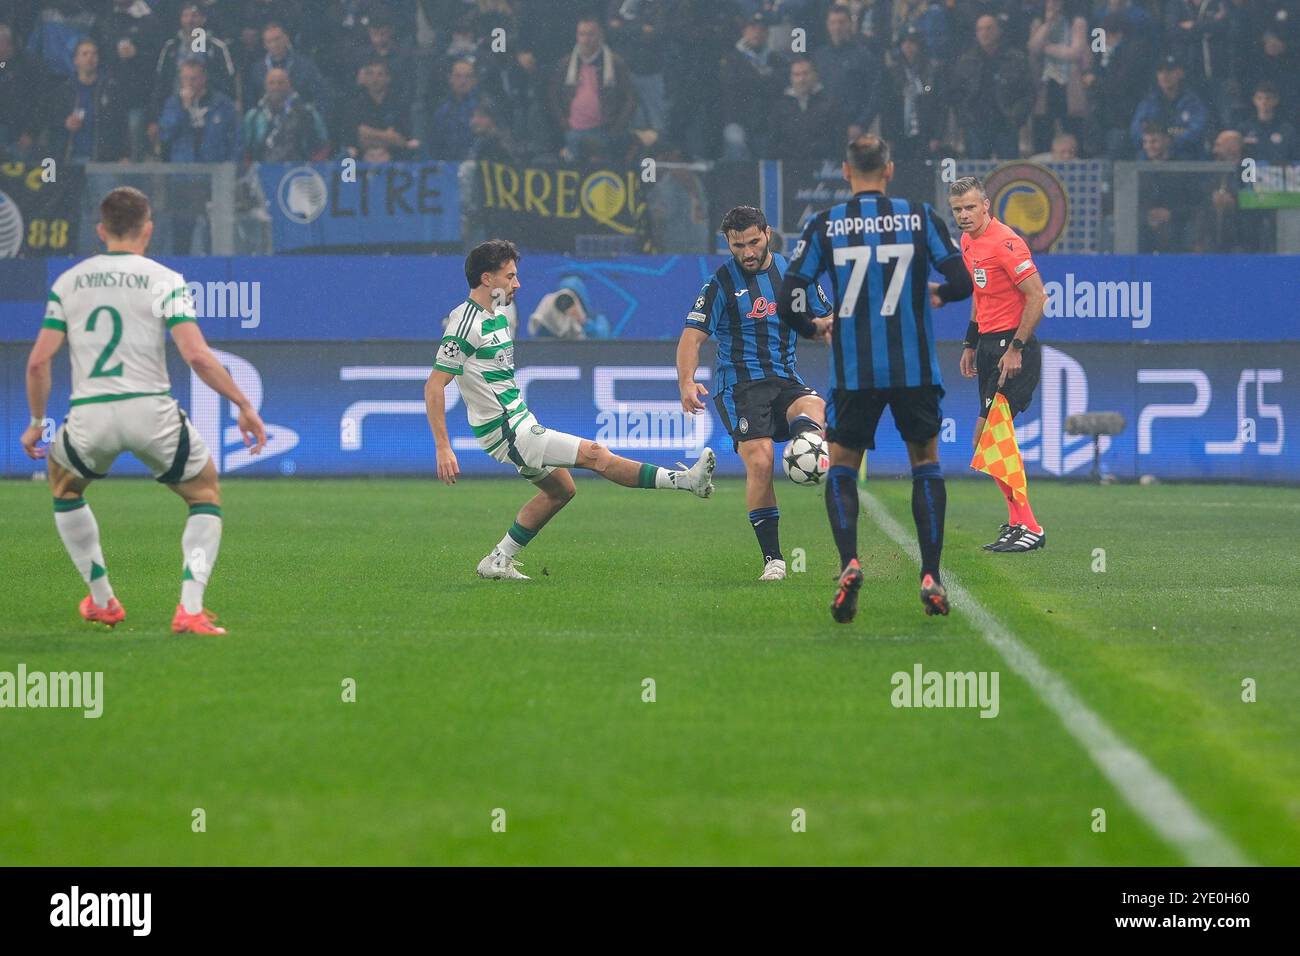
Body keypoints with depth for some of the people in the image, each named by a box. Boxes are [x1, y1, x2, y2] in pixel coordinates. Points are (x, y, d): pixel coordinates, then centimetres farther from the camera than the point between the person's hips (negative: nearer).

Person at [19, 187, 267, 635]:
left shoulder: (68, 282, 10)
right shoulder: (164, 280, 1)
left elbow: (38, 362, 5)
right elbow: (196, 355, -10)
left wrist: (36, 423, 18)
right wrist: (243, 404, -1)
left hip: (88, 416, 2)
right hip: (151, 411, -2)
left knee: (64, 487, 33)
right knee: (206, 496, 18)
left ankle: (102, 601, 31)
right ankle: (190, 610, 0)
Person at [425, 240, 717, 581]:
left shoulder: (495, 316, 9)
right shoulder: (466, 323, -20)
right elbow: (434, 386, -22)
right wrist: (443, 449, -26)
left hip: (518, 421, 11)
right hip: (506, 431, -11)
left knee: (560, 489, 20)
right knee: (595, 455, -11)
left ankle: (499, 561, 22)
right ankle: (685, 480, -11)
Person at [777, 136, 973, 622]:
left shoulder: (824, 225, -1)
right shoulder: (920, 217, 0)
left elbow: (788, 302, -4)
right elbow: (962, 281, -2)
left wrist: (815, 327, 17)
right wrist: (936, 294, 20)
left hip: (853, 371, 0)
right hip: (915, 367, 0)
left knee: (841, 467, 12)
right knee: (926, 462, 16)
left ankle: (848, 562, -13)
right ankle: (931, 576, 7)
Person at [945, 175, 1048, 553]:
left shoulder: (1005, 242, -16)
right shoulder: (968, 242, 13)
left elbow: (1037, 296, -19)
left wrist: (1016, 348, -20)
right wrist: (970, 344, 21)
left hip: (1012, 347, -10)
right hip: (989, 344, 10)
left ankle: (1029, 527, -11)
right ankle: (1018, 523, 16)